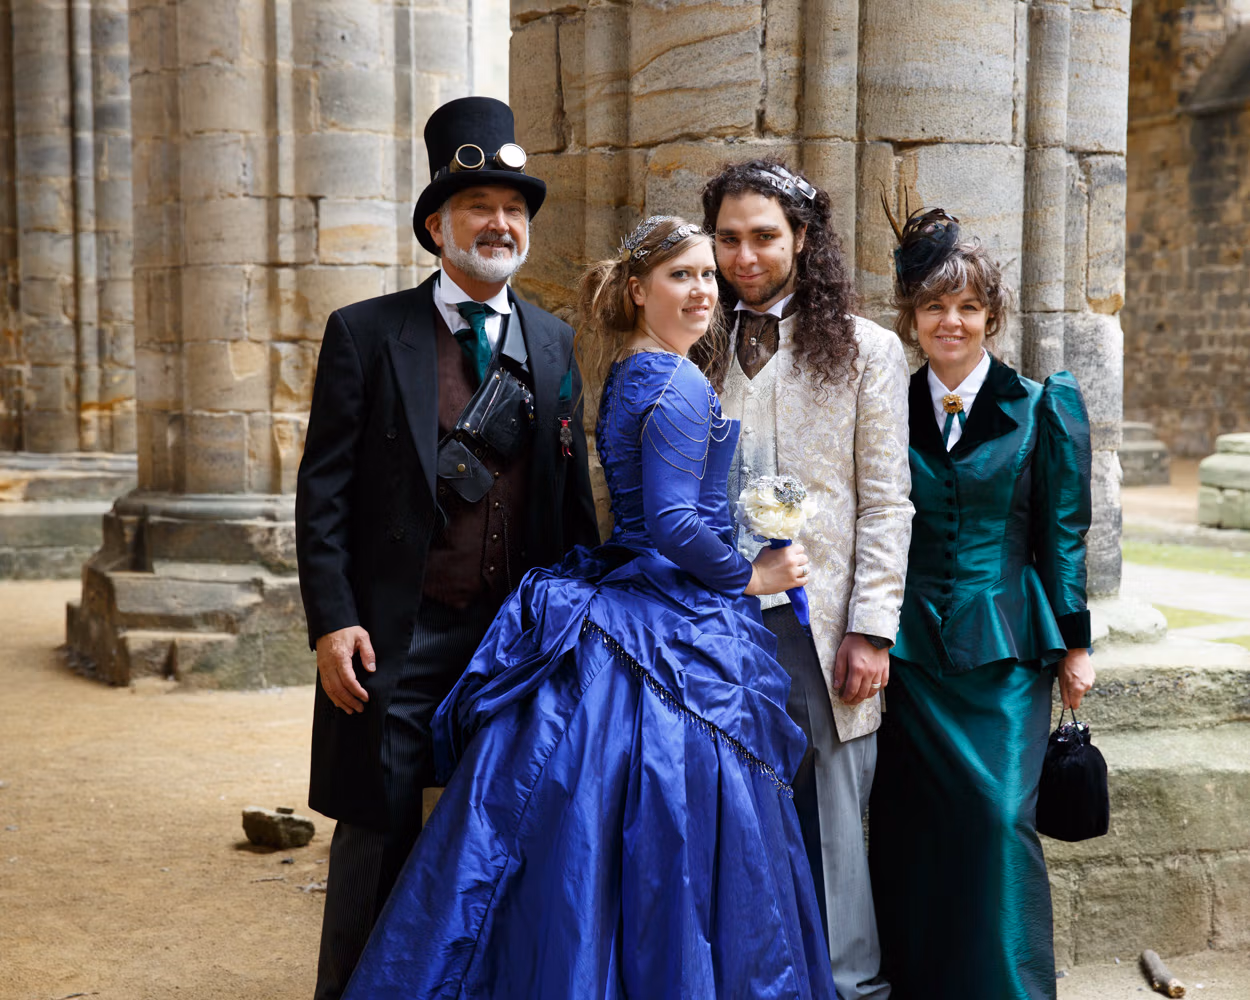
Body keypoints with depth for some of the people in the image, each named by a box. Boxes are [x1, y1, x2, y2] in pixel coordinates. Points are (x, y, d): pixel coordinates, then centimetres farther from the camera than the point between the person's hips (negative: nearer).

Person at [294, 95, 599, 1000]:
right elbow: (323, 491, -4)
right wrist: (331, 621, -11)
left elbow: (571, 493, 10)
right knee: (379, 838, 5)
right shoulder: (366, 334, -2)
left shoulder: (554, 344, 8)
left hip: (520, 635, 3)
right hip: (398, 637, -3)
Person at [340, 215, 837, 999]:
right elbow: (673, 523, -21)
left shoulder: (627, 377, 15)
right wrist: (750, 577, -8)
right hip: (679, 636, -9)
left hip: (622, 605, 9)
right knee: (668, 854, -2)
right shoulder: (678, 385, -14)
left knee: (578, 853, 11)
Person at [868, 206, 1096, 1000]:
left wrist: (1072, 645, 0)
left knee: (1000, 814, -9)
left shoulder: (1043, 408, 2)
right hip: (910, 647, 3)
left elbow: (1063, 534, 2)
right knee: (910, 827, 5)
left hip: (1004, 650, -2)